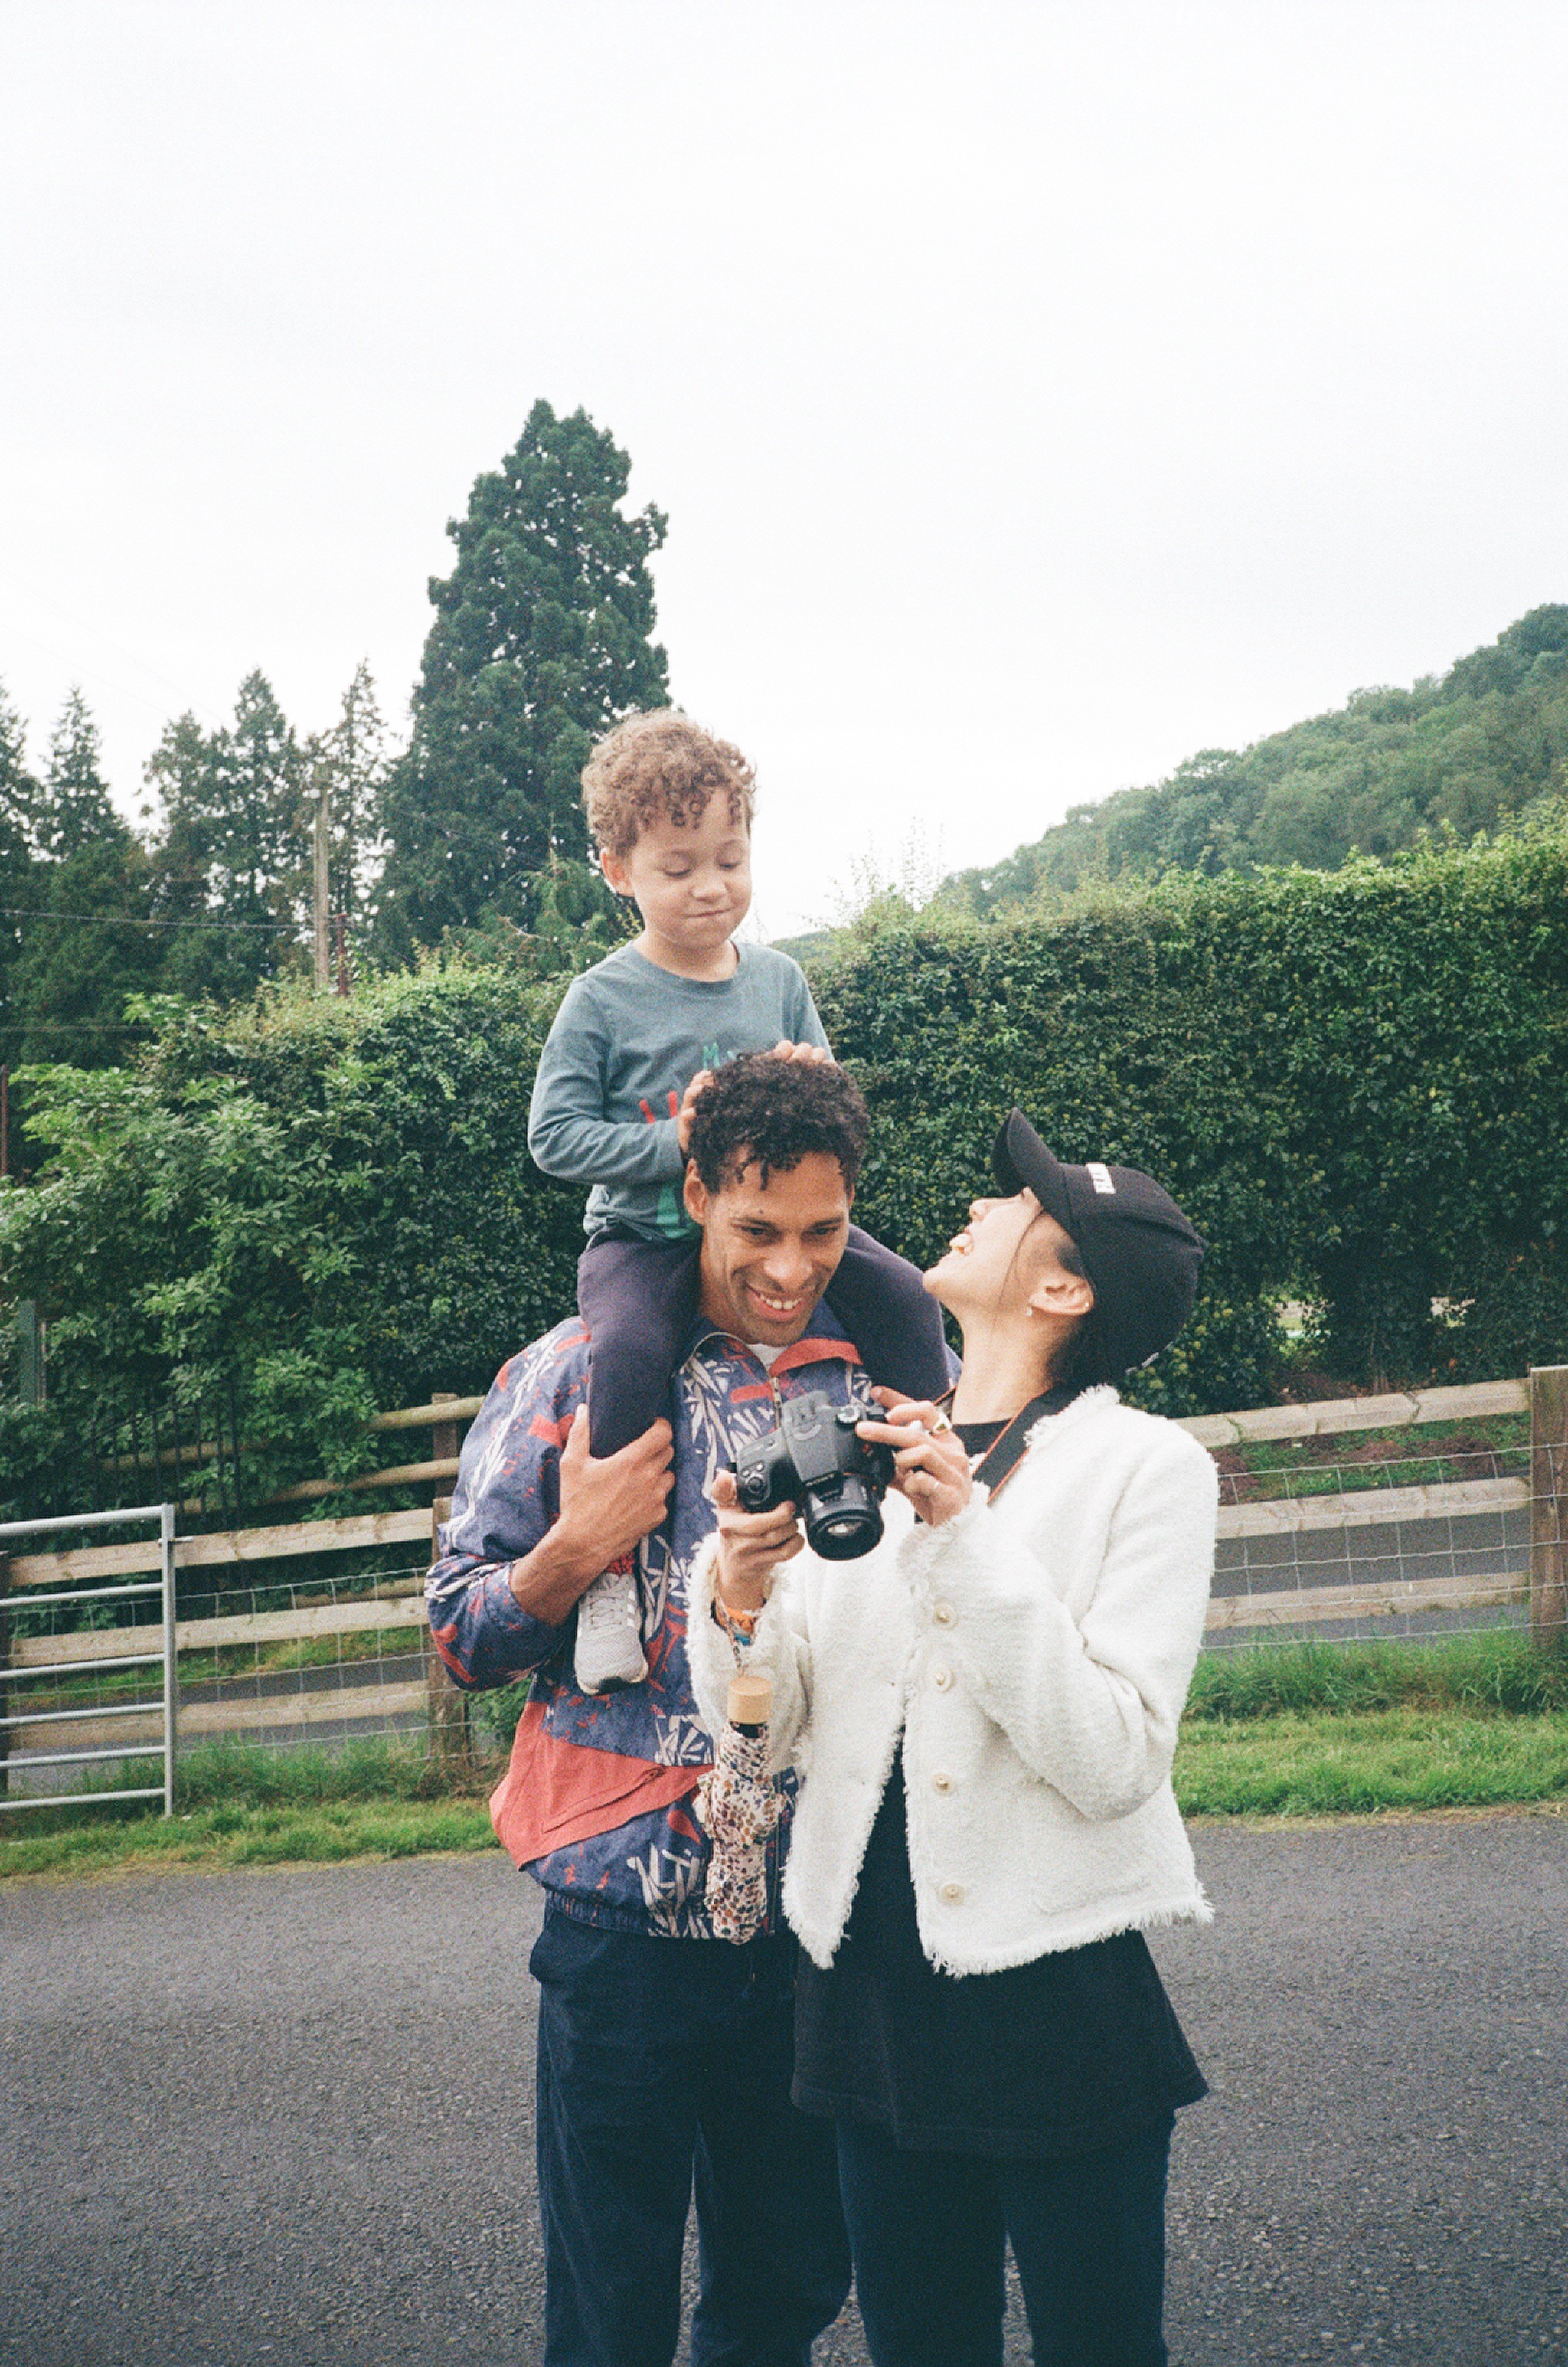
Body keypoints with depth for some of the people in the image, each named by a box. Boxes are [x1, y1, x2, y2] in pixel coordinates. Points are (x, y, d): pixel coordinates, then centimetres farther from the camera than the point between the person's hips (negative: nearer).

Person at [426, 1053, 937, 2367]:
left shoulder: (874, 1385, 6)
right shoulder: (578, 1374, 0)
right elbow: (461, 1637, 3)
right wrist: (576, 1547, -15)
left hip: (815, 1916, 2)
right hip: (628, 1919, -2)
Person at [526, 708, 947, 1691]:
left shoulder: (779, 979, 6)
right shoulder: (604, 1000, -6)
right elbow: (556, 1134, -10)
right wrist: (673, 1142, -21)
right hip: (646, 1238, -4)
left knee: (906, 1297, -14)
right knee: (631, 1348, -34)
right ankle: (611, 1572, -21)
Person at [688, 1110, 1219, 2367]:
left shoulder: (1144, 1464, -7)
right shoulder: (862, 1459, 8)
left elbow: (1114, 1765, -16)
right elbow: (774, 1730, 6)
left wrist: (964, 1537, -22)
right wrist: (739, 1601, -14)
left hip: (1056, 2000, -5)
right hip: (871, 1984, 5)